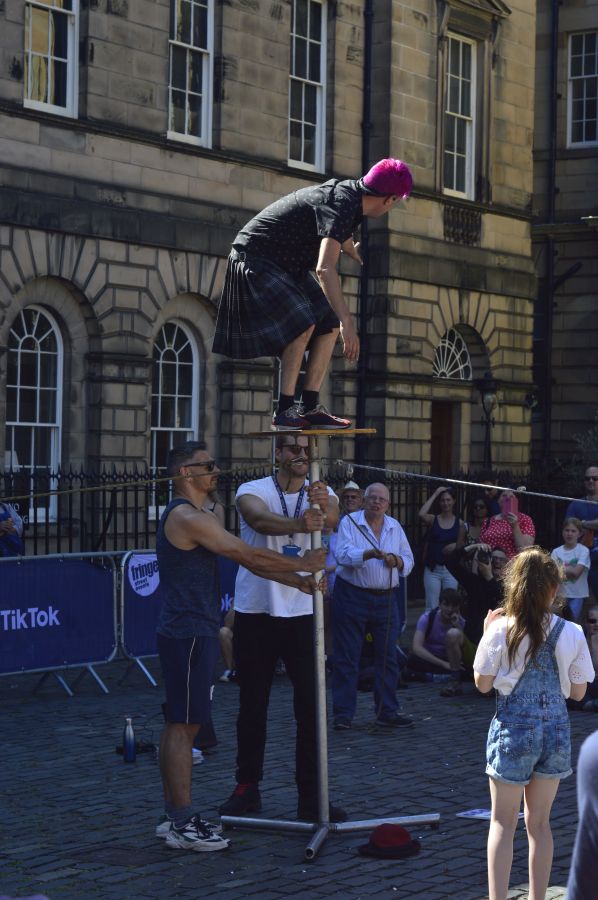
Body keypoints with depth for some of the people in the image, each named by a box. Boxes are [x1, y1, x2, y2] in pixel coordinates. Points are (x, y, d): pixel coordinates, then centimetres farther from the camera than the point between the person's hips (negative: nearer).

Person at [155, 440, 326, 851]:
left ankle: (175, 817, 19)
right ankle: (183, 825, -4)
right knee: (183, 725, -7)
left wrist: (296, 580, 8)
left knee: (180, 724, 13)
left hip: (190, 632, 11)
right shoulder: (186, 517, -16)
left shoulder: (202, 517, 18)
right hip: (188, 634, -11)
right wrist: (302, 564, -7)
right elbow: (248, 555, -17)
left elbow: (247, 559, 16)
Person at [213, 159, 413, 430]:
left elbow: (342, 236, 31)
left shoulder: (348, 192, 4)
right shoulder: (340, 206, -27)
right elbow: (325, 268, -41)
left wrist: (352, 251, 53)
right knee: (303, 324, -27)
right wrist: (347, 322, -47)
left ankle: (310, 407, -2)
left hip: (286, 265, 10)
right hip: (255, 260, -10)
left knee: (329, 326, 1)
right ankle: (284, 411, -23)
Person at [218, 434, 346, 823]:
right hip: (255, 612, -1)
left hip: (304, 612, 1)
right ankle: (247, 788, 22)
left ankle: (311, 798, 5)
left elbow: (333, 519, -21)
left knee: (312, 707, -1)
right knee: (252, 706, 9)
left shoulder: (321, 494, 2)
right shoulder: (253, 491, -4)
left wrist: (323, 504, -46)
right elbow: (261, 520, -28)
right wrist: (298, 524, -49)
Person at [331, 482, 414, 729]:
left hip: (386, 598, 4)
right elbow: (342, 554, -17)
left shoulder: (395, 527, 12)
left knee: (387, 657, 5)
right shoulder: (349, 522, -2)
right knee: (346, 658, -2)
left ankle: (387, 712, 13)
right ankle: (343, 714, 3)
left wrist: (396, 560, -9)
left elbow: (408, 562, 13)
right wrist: (370, 554, -31)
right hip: (352, 595, -4)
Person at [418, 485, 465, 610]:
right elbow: (421, 514, -21)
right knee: (431, 607, 0)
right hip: (433, 568, -1)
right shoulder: (433, 519, 1)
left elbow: (461, 545, 15)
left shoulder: (459, 523, 4)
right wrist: (435, 495, -14)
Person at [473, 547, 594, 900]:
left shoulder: (500, 631, -12)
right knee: (540, 823, 15)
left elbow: (483, 683, -2)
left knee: (503, 822, 5)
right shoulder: (571, 634, -7)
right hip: (556, 730, 2)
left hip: (513, 730, -2)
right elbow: (578, 692, 2)